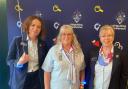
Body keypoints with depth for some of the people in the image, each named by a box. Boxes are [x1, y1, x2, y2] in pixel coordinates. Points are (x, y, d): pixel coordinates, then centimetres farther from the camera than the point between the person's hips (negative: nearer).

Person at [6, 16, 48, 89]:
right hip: (20, 80, -2)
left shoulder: (42, 44, 3)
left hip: (37, 79, 3)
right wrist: (19, 62, -24)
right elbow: (9, 60, -4)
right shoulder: (17, 40, -7)